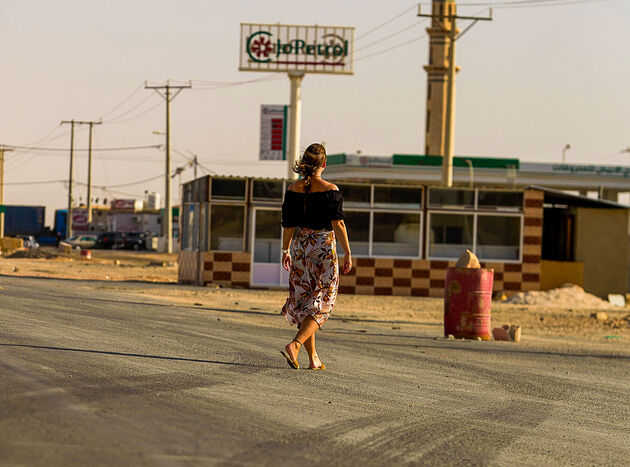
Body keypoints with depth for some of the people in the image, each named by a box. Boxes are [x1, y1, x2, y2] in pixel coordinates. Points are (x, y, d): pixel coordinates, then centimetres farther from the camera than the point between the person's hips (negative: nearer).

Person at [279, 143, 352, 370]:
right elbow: (338, 224, -11)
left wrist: (285, 251, 16)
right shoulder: (330, 190, -10)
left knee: (304, 302, 12)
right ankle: (295, 345, -20)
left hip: (300, 248, 4)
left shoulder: (293, 189, 0)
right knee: (320, 305, 1)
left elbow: (288, 224, 4)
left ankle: (313, 358, 13)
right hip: (324, 248, -4)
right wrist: (347, 254, -6)